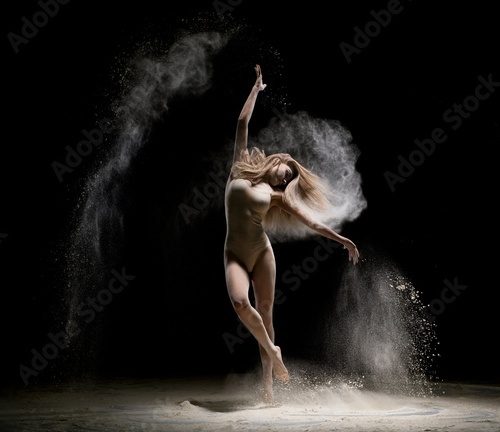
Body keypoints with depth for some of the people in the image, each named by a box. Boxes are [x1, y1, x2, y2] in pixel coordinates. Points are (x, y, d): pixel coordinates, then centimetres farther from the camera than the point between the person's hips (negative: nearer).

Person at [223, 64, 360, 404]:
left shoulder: (277, 196, 13)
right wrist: (256, 89, 18)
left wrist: (343, 239, 15)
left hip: (262, 252, 2)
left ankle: (268, 382, 5)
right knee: (240, 302, -25)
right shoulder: (240, 170, 10)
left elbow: (311, 222, 16)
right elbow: (243, 124, 14)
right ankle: (273, 352, -5)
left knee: (265, 312, -1)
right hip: (235, 252, -2)